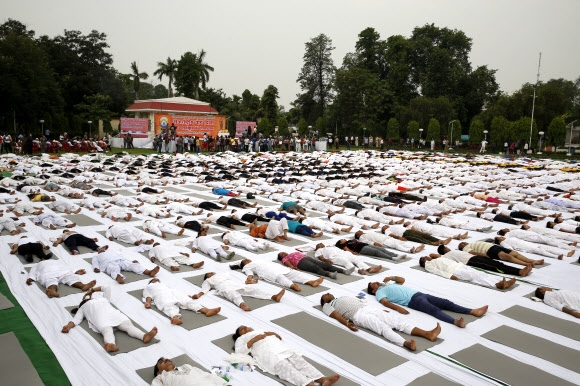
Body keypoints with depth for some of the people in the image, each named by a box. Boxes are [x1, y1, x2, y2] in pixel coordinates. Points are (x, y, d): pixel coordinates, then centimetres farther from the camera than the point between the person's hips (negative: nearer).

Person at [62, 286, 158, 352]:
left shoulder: (104, 299, 45)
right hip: (99, 317, -3)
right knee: (107, 331, -38)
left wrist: (92, 289, 56)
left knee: (129, 326, -28)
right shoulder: (82, 308, 35)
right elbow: (76, 320, 18)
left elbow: (107, 287, 53)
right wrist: (68, 326, -2)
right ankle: (111, 345, -70)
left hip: (114, 313, 3)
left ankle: (145, 336, -56)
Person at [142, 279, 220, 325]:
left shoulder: (163, 285, 44)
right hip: (161, 295, -4)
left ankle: (206, 310, -40)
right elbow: (148, 296, 13)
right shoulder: (147, 287, 35)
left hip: (173, 292, 4)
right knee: (168, 305, -37)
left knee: (187, 300, -20)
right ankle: (175, 317, -68)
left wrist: (185, 296, 14)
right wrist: (148, 302, -10)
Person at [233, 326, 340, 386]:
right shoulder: (241, 339, 26)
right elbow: (239, 352, 5)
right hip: (269, 355, -6)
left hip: (284, 349, 6)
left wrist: (274, 334, 15)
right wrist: (254, 339, -2)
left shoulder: (261, 331, 41)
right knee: (288, 369, -28)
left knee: (301, 363, -17)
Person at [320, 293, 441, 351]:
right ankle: (407, 344, -53)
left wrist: (382, 310, 21)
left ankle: (427, 334, -26)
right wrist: (347, 323, -22)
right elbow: (335, 314, -2)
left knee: (397, 319, -13)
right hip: (358, 315, -7)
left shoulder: (345, 297, 38)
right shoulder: (327, 306, 18)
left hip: (370, 309, 7)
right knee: (384, 328, -32)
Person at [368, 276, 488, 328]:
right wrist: (398, 308, -30)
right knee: (434, 309, -32)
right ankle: (455, 321, -54)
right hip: (413, 300, -8)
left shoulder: (388, 284, 32)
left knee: (445, 302, -6)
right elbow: (385, 302, -13)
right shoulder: (379, 292, 7)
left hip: (419, 294, 8)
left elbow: (402, 280, 38)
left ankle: (474, 311, -13)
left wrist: (392, 277, 21)